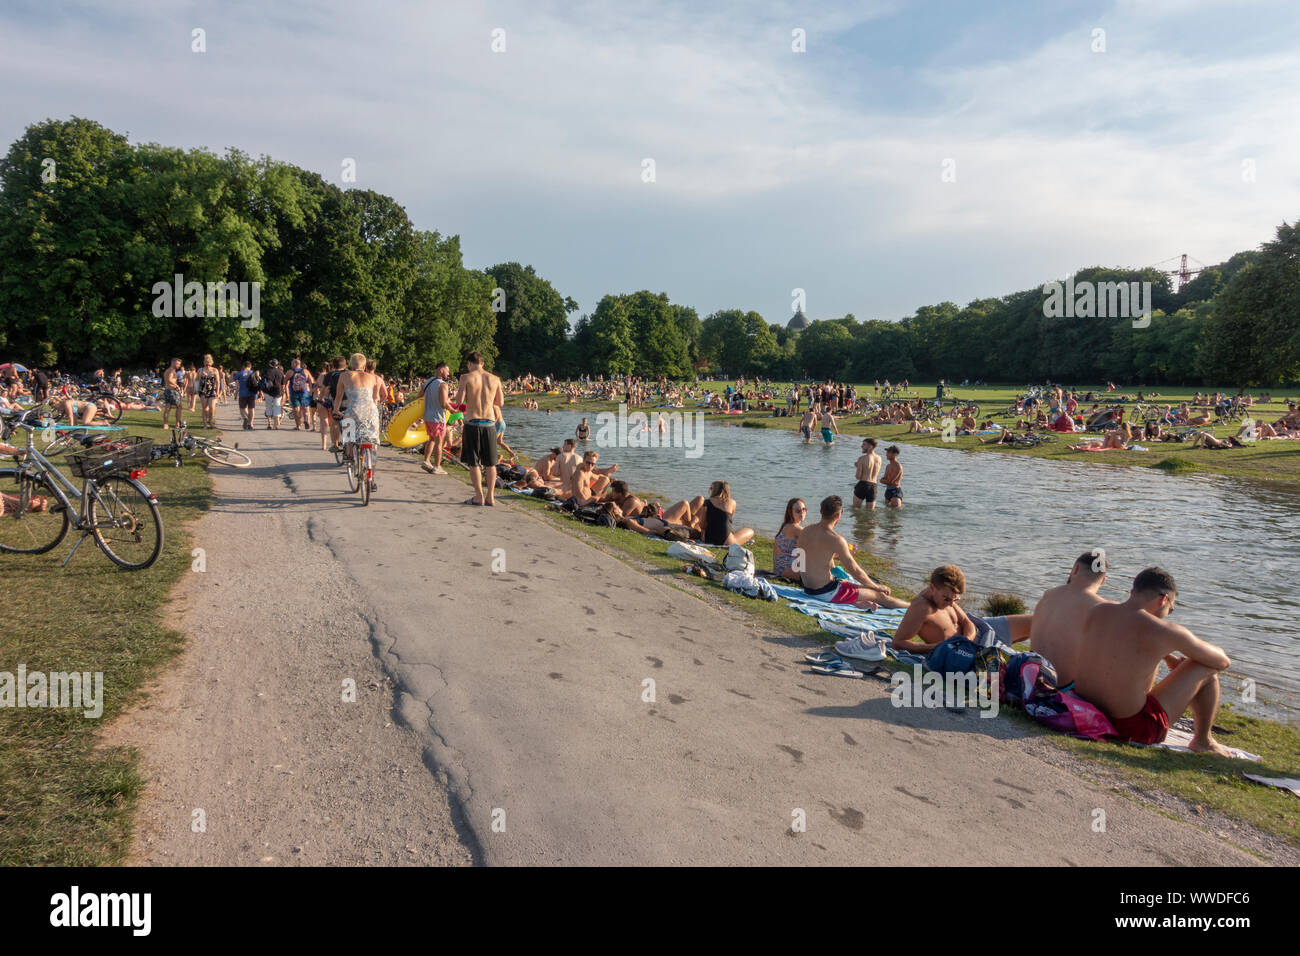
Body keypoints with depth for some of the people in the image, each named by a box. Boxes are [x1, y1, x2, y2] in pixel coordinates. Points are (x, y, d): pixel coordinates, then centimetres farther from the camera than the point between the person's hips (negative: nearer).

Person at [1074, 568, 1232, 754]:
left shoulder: (1097, 612, -1)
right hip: (1131, 729, -6)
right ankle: (1202, 741, 28)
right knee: (1207, 669, 10)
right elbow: (1223, 662, 1)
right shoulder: (1165, 631, -16)